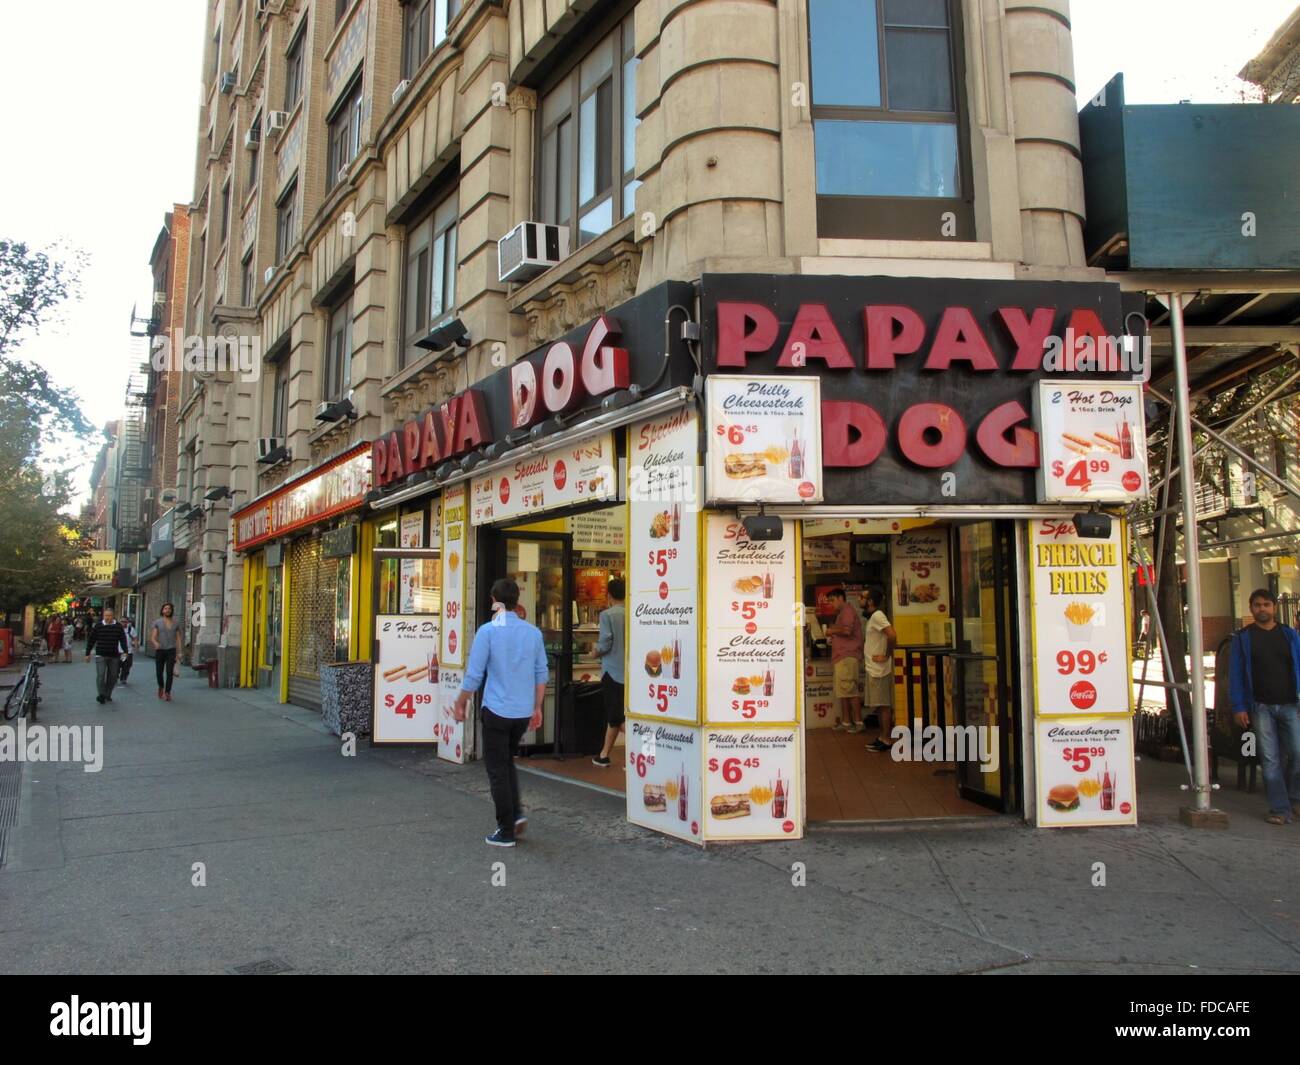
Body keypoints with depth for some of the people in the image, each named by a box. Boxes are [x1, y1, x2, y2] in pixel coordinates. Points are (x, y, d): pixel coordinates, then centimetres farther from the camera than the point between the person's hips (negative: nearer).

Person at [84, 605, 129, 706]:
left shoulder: (118, 627, 1)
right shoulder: (97, 626, -1)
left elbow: (123, 640, 1)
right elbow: (91, 640, 4)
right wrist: (87, 653, 4)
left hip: (114, 656, 2)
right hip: (101, 655, -2)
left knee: (112, 677, 8)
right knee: (100, 675, -13)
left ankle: (107, 695, 22)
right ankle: (101, 695, -10)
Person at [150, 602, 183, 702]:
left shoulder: (176, 623, 9)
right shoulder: (157, 622, 4)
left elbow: (178, 638, 8)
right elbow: (153, 637, -4)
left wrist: (179, 652, 1)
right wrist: (155, 643, -27)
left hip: (171, 650, 0)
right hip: (159, 650, 0)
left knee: (169, 673, -9)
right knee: (159, 672, 6)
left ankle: (167, 693, -7)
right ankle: (161, 687, 35)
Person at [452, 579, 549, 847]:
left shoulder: (488, 631, -10)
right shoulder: (533, 632, 3)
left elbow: (474, 675, -9)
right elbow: (541, 674, 7)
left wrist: (460, 705, 5)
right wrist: (537, 708, 18)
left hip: (497, 711, -5)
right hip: (524, 712, 5)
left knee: (497, 770, 6)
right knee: (508, 762, 24)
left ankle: (506, 832, 10)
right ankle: (517, 813, 12)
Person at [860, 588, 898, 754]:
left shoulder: (877, 616, -15)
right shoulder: (872, 617, 14)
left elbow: (892, 635, -27)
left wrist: (887, 656, -19)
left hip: (879, 669, -10)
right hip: (873, 668, 10)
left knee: (883, 705, -4)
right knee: (878, 705, 14)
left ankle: (886, 740, 1)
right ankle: (883, 737, 20)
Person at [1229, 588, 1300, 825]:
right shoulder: (1243, 638, 6)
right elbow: (1235, 675, 4)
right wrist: (1239, 707, -3)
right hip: (1261, 707, -1)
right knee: (1270, 760, 0)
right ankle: (1279, 809, 8)